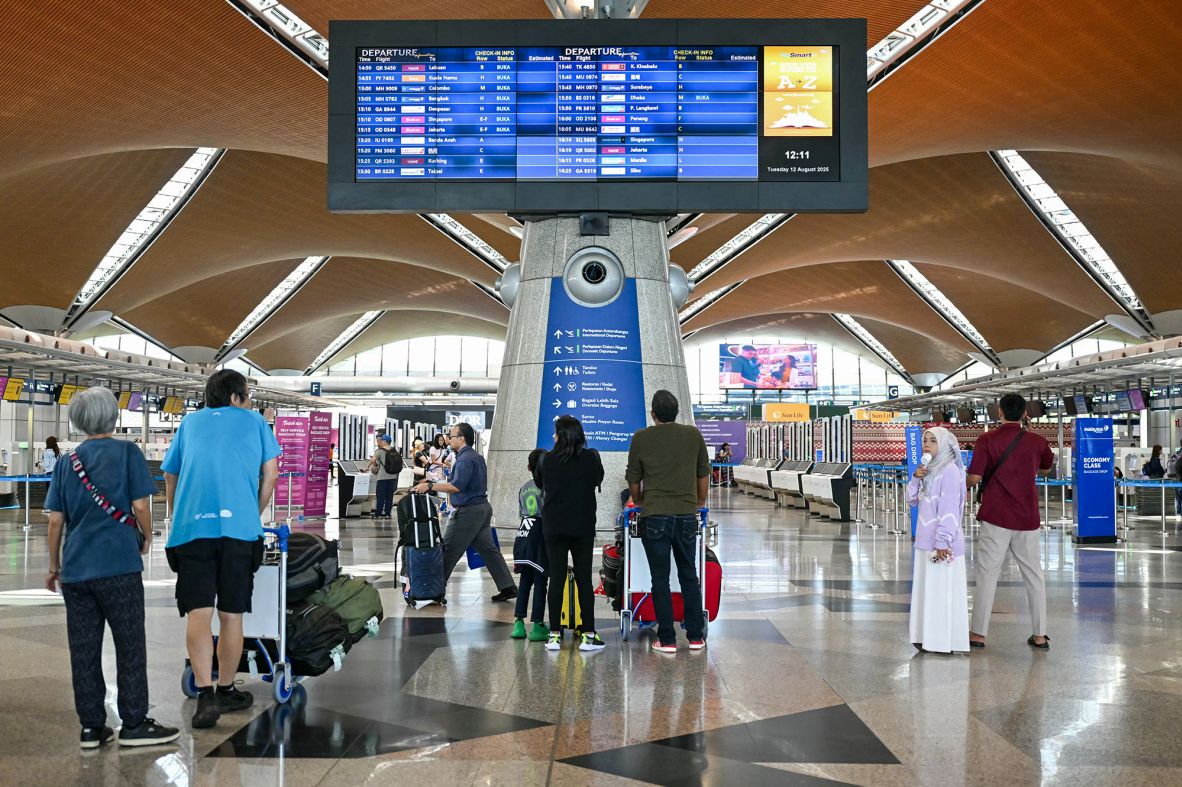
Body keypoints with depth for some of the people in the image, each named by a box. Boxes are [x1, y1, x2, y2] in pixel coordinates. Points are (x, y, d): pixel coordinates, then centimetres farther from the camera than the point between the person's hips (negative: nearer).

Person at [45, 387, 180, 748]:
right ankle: (134, 724, 7)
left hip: (75, 569, 5)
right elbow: (140, 505, -8)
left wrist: (54, 566, 17)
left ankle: (91, 727, 15)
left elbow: (55, 520, 9)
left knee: (83, 650, 9)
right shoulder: (127, 453, -3)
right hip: (118, 566, -4)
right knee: (130, 646, 4)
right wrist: (147, 538, 10)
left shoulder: (66, 463, 10)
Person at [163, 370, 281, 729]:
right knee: (231, 614, 8)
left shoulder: (190, 422, 24)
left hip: (191, 528, 1)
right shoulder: (254, 421, 19)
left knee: (199, 612, -3)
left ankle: (205, 695, -15)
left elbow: (170, 478, 24)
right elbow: (270, 474, 13)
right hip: (239, 527, -1)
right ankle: (226, 690, 20)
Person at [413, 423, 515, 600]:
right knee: (488, 549, 10)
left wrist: (430, 486, -26)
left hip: (468, 511, -10)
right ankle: (507, 587, 8)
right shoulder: (477, 457, 16)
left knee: (448, 551, -3)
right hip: (482, 507, 10)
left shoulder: (465, 459, -16)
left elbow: (456, 486, -27)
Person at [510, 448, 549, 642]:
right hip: (540, 534, -6)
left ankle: (519, 622, 11)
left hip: (523, 533, 6)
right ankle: (538, 625, -1)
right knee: (540, 580, -2)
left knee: (525, 579, 12)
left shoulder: (524, 488, 12)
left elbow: (520, 514, 14)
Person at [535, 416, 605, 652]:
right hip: (583, 527, 0)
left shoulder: (547, 460, -6)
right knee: (584, 579, 5)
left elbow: (539, 483, 13)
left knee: (556, 579, 5)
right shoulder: (591, 457, -7)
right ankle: (587, 634, 5)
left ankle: (554, 635, 6)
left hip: (553, 528, 0)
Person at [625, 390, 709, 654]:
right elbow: (703, 474, 12)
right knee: (689, 576, 14)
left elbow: (633, 479, 7)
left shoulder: (642, 438, -2)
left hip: (655, 516, -2)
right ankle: (695, 636, 17)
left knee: (660, 578, 4)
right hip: (687, 514, 2)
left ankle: (667, 640, 6)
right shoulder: (693, 435, 3)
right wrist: (700, 502, 29)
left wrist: (639, 501, 27)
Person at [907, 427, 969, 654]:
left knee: (942, 590, -3)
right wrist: (915, 479, -1)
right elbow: (913, 500, 16)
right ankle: (929, 638, 20)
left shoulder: (950, 471, -12)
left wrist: (942, 542, -20)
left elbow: (949, 510, -17)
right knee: (926, 589, 12)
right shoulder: (929, 470, 13)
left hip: (942, 543, -8)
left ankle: (944, 642, 3)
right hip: (925, 541, 9)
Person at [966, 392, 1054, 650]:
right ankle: (1040, 635, 13)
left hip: (996, 517, -3)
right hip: (1027, 518, 3)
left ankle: (978, 633, 5)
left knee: (988, 573, 3)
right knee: (1033, 573, 11)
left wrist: (965, 485, 9)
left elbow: (974, 477, -12)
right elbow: (1046, 469, 22)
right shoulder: (1036, 441, 3)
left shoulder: (987, 440, -8)